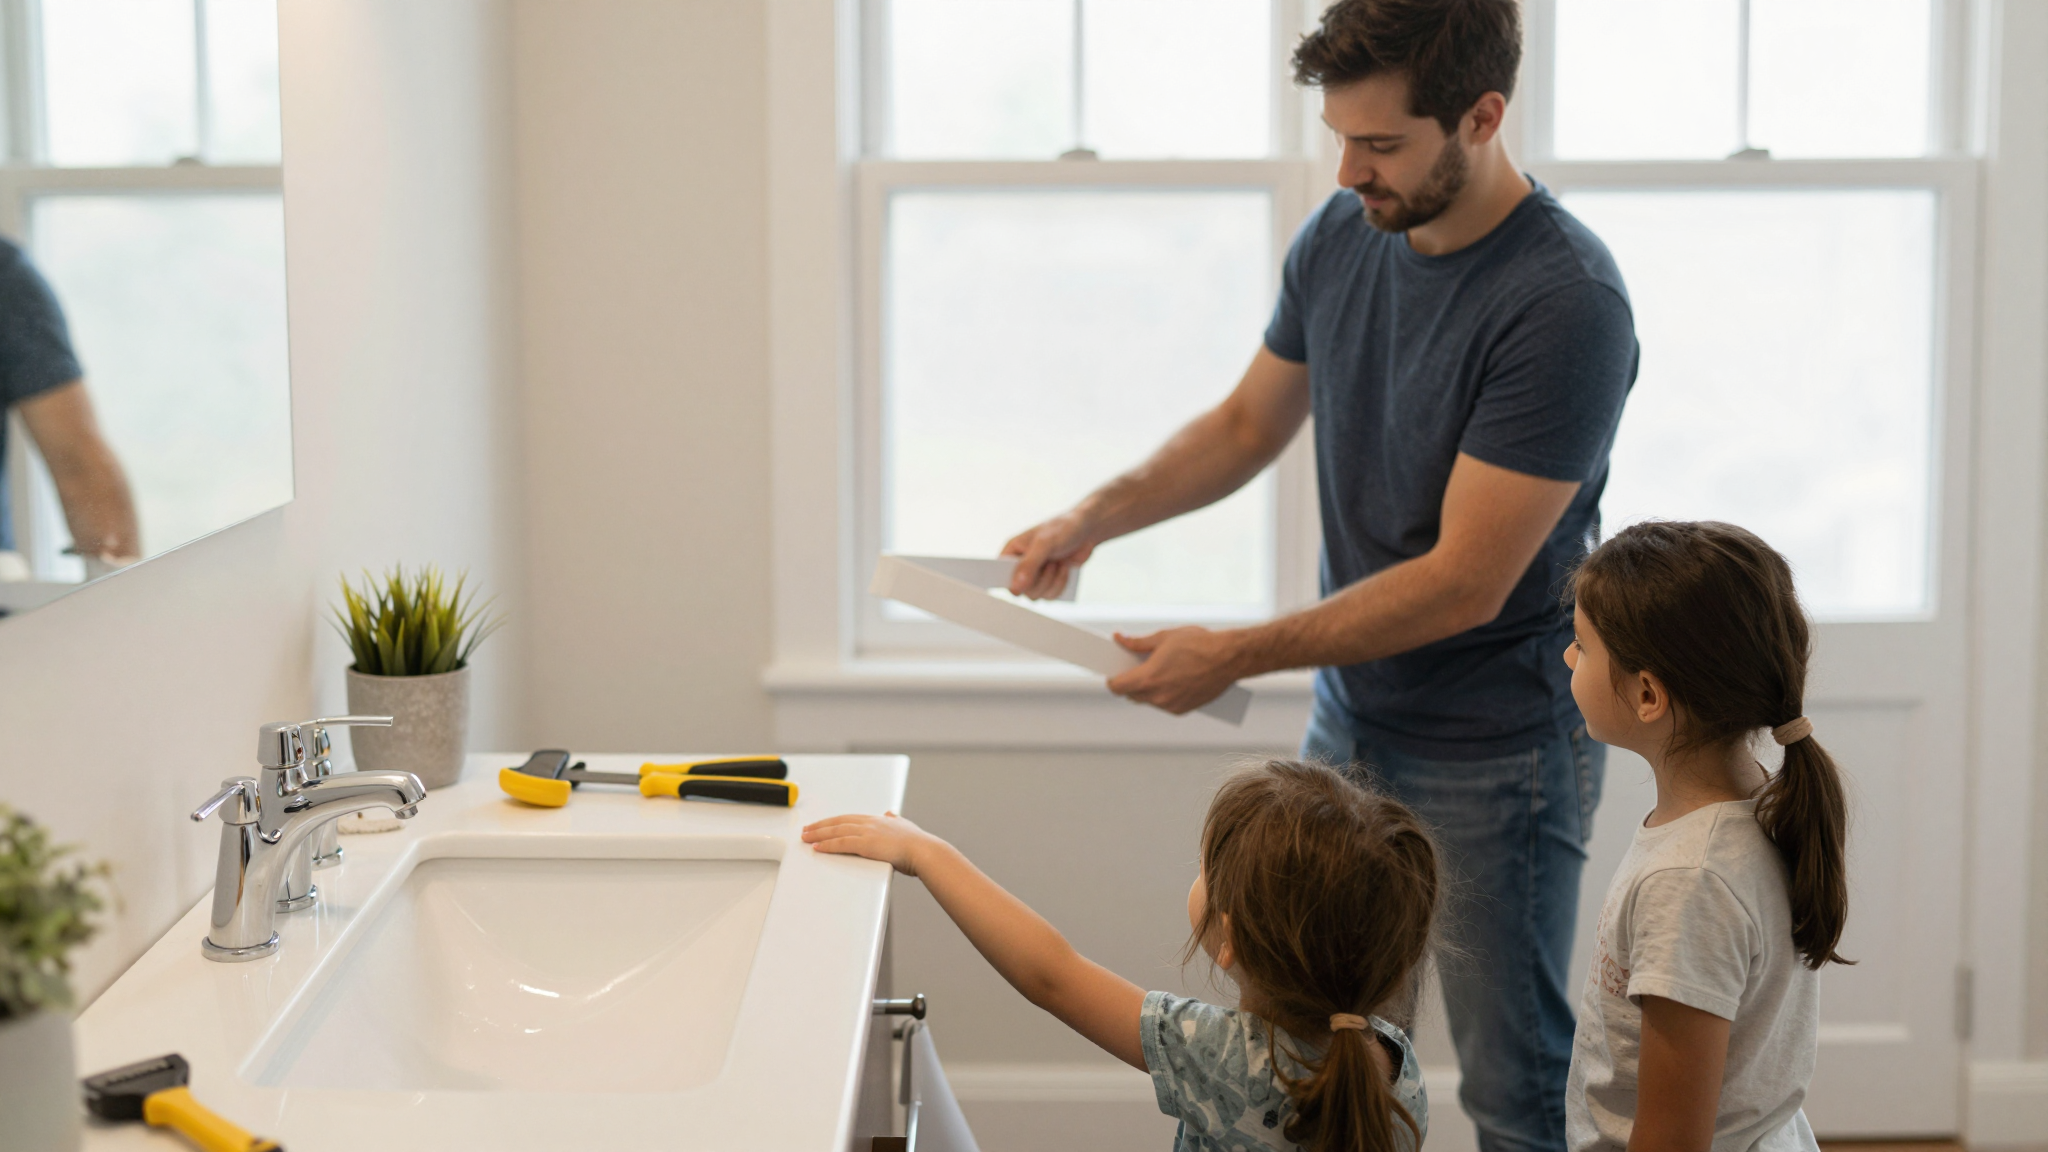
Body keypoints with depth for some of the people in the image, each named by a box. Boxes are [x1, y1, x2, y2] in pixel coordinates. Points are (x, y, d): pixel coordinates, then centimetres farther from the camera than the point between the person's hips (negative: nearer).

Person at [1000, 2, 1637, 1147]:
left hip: (1497, 752, -7)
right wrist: (1096, 516, 0)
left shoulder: (1567, 304, -24)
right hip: (1350, 718, 7)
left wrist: (1236, 655, -19)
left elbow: (1463, 582, -23)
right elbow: (1250, 422, 15)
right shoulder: (1342, 235, -1)